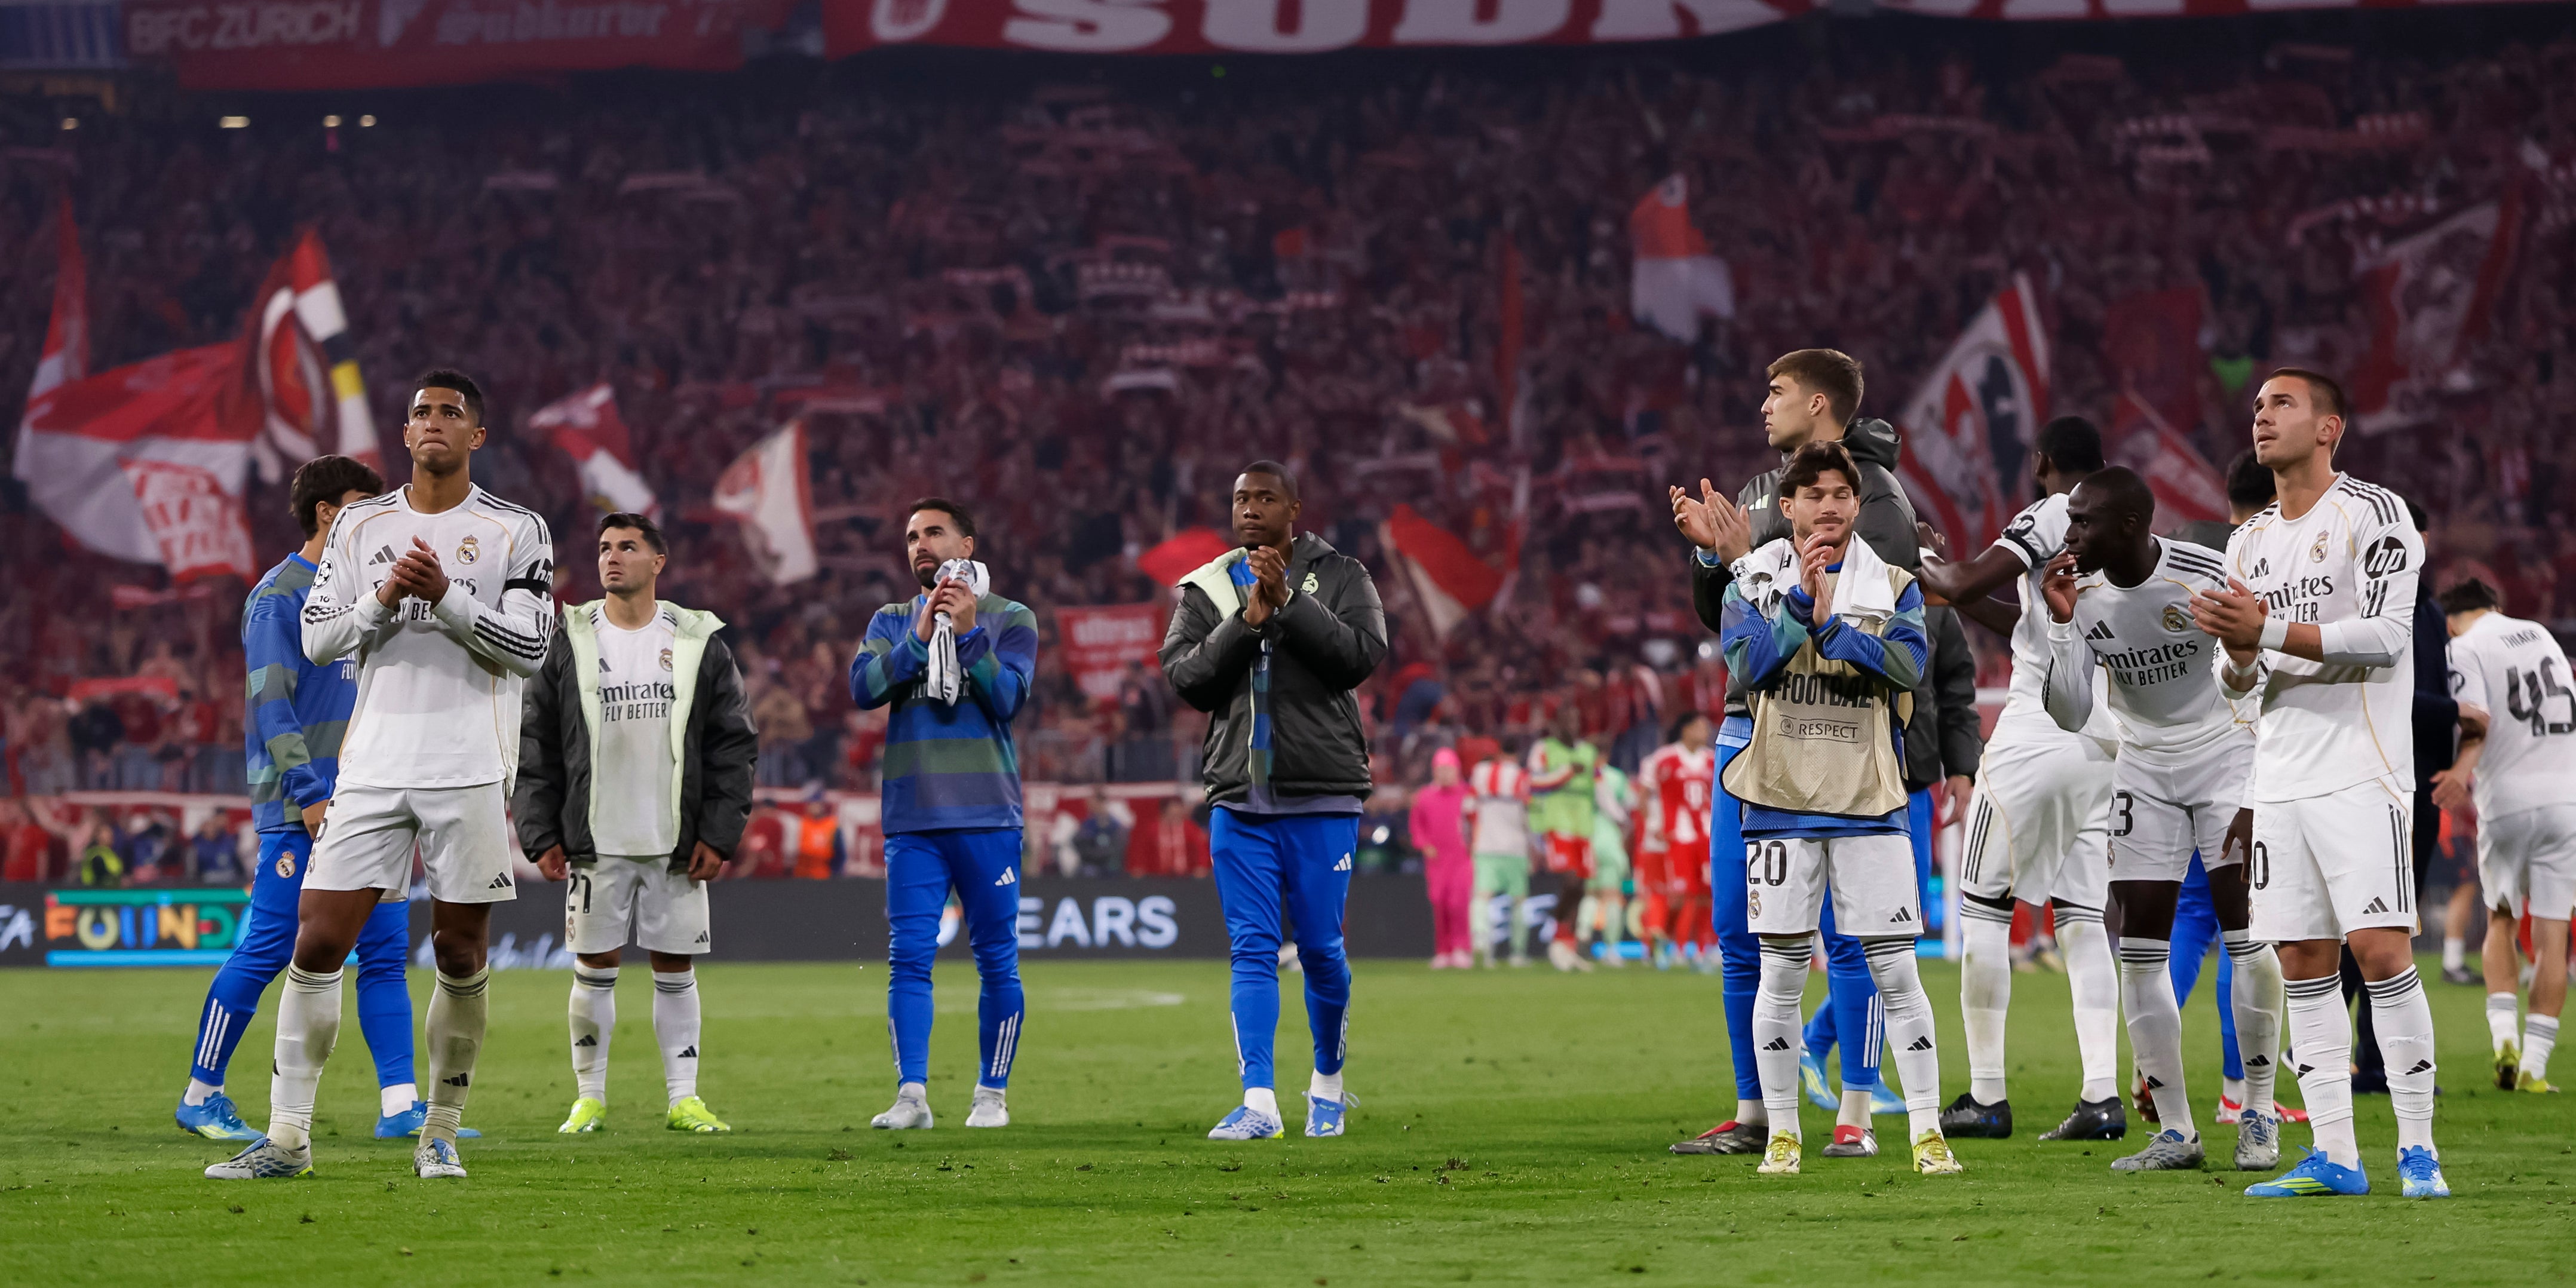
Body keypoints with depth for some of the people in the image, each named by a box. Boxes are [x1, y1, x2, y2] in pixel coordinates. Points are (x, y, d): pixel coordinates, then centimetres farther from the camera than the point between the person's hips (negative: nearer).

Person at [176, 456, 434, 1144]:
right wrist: (311, 793, -19)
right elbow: (270, 699, -13)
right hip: (301, 811, -8)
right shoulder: (281, 594, -6)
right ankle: (202, 1094, 5)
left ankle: (400, 1105, 1)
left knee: (386, 950, 2)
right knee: (266, 951, -6)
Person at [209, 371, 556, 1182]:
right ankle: (287, 1137, -2)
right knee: (317, 942, -6)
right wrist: (382, 598, -11)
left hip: (471, 771, -2)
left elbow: (530, 649, -4)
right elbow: (316, 639, 7)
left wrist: (446, 597, -15)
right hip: (374, 765, 2)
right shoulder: (361, 524, 12)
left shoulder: (515, 531, 3)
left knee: (461, 956, 1)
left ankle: (440, 1134, 15)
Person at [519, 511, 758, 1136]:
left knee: (676, 968, 3)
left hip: (678, 844, 0)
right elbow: (533, 744, 5)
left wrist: (719, 834, -2)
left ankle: (683, 1098, 9)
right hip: (595, 842, 0)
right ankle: (590, 1098, 10)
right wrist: (542, 835, -2)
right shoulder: (567, 643, 4)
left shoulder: (700, 645, 5)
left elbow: (735, 744, 6)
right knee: (593, 969, 1)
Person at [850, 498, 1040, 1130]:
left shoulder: (1010, 620, 5)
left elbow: (1008, 697, -9)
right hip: (911, 817, 2)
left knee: (996, 959, 1)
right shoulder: (893, 622, 14)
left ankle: (993, 1093, 9)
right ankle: (911, 1095, -5)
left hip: (986, 816, -2)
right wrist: (921, 634, -12)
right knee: (908, 957, -5)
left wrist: (968, 632, -16)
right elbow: (863, 687, -3)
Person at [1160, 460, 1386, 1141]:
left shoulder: (1339, 577, 3)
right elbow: (1185, 676, -3)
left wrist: (1290, 602, -19)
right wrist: (1246, 623, -15)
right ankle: (1258, 1103, -8)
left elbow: (1361, 656, -12)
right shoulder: (1207, 587, 9)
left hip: (1321, 797, -2)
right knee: (1252, 950, -4)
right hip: (1239, 798, 2)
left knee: (1320, 949, 2)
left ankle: (1328, 1082, 23)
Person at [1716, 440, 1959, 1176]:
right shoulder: (1754, 580, 6)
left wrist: (1831, 622, -15)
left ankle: (1926, 1132, -1)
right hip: (1782, 800, 0)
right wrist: (1802, 595, -15)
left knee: (1897, 972, -4)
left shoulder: (1892, 585, 7)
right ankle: (1782, 1134, 11)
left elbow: (1908, 665, -9)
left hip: (1868, 803, 0)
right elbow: (1749, 663, -10)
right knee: (1781, 974, 3)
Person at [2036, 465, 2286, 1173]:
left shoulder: (2205, 579, -21)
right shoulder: (2084, 593, -8)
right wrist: (2063, 624, -20)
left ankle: (2259, 1115, 0)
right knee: (2141, 947, -2)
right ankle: (2175, 1132, 4)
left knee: (2244, 929, -13)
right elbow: (2070, 716, -8)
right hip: (2145, 768, 4)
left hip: (2225, 751, -4)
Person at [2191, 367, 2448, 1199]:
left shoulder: (2373, 515, -5)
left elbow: (2385, 638, -15)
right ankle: (2334, 1157, 7)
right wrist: (2240, 653, -6)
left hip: (2360, 771, -7)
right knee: (2304, 962, 4)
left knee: (2379, 947, -13)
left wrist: (2270, 632, -20)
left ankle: (2418, 1149, -7)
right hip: (2282, 779, 7)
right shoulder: (2249, 544, 17)